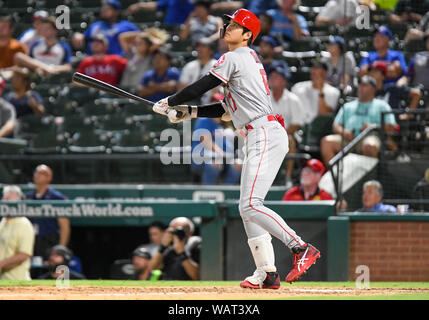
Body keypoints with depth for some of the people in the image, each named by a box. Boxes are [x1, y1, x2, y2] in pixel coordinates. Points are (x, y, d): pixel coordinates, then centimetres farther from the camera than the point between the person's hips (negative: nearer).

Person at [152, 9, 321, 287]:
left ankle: (301, 248, -24)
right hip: (259, 139, 10)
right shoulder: (250, 60, 24)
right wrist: (188, 113, 20)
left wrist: (168, 103, 6)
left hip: (266, 136, -10)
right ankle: (267, 273, 13)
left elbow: (200, 87, -8)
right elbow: (229, 109, 25)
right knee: (248, 207, 12)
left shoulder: (234, 58, -6)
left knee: (251, 205, -18)